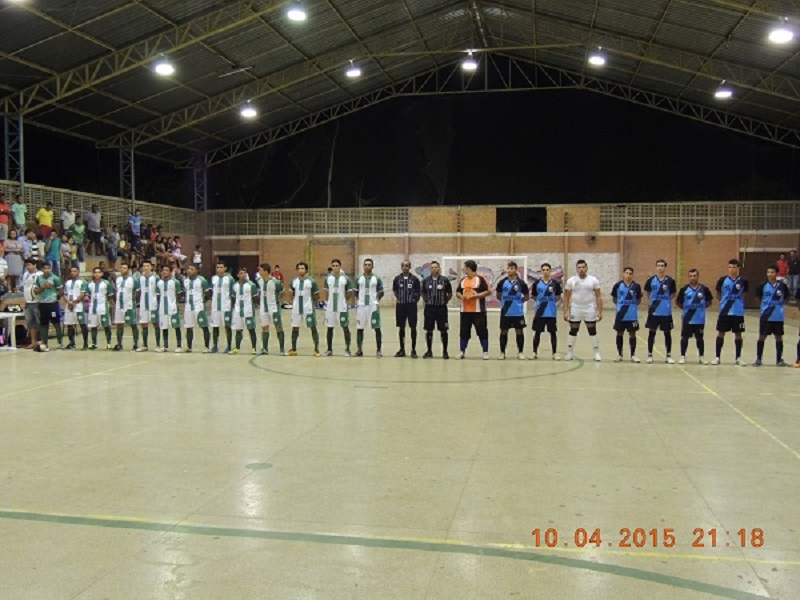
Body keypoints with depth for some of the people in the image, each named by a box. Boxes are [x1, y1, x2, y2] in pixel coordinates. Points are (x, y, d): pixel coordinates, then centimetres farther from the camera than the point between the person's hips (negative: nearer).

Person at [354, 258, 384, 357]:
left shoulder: (377, 278, 1)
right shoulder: (358, 278, 6)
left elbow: (381, 292, 5)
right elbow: (356, 292, 14)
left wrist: (376, 300, -7)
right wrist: (357, 301, 1)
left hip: (373, 306, -2)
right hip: (361, 306, 2)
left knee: (377, 328, -2)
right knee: (359, 328, 6)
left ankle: (379, 350, 6)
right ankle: (359, 350, 16)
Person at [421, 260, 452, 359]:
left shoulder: (445, 280, -3)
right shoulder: (426, 280, 3)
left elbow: (450, 294, 6)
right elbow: (423, 293, 16)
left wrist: (444, 302, 4)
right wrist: (427, 302, 8)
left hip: (441, 308, -2)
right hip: (429, 308, 2)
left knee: (443, 330, 1)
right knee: (429, 330, 5)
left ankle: (445, 351, 11)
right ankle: (429, 351, 16)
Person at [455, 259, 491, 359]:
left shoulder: (480, 279, -7)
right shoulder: (463, 280, 13)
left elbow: (488, 291, -11)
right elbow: (457, 292, 20)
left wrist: (475, 296, -17)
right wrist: (461, 296, -4)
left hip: (478, 311, -6)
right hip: (465, 311, 6)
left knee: (482, 332, -1)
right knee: (464, 332, 7)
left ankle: (485, 352, 7)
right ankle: (462, 352, 15)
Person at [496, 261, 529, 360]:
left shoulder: (521, 283, -2)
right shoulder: (502, 282, 0)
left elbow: (527, 297, 5)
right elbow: (498, 295, 11)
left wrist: (518, 301, -3)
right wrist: (506, 301, 5)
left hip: (518, 312, -1)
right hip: (505, 312, 1)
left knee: (519, 331, 5)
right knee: (503, 331, 7)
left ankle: (520, 352, 16)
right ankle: (502, 352, 17)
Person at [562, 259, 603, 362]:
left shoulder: (593, 280, -3)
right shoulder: (571, 280, -1)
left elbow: (598, 297, -1)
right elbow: (566, 297, 2)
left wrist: (600, 311, -7)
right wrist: (566, 311, -4)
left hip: (590, 310, -1)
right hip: (575, 309, 1)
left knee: (592, 331, 2)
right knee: (573, 331, 7)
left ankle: (597, 353, 10)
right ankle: (570, 353, 16)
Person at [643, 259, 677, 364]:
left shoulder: (670, 281, -4)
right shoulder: (651, 280, -2)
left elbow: (673, 294, 8)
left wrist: (665, 300, 0)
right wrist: (651, 302, 7)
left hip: (666, 312, 0)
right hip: (653, 311, 0)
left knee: (667, 333, 7)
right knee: (652, 332, 6)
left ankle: (669, 356, 17)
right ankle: (650, 355, 16)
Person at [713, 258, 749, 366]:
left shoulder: (743, 281, -2)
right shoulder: (723, 280, -2)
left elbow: (744, 294, 12)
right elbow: (718, 294, 9)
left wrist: (738, 302, 6)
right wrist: (724, 301, 6)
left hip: (738, 312, 0)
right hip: (724, 311, 0)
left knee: (738, 334, 6)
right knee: (721, 333, 5)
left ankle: (738, 358, 15)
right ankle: (717, 357, 13)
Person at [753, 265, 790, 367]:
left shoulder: (782, 286, -4)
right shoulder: (763, 286, -5)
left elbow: (786, 298, 9)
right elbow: (758, 297, 8)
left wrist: (780, 303, 0)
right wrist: (765, 304, 6)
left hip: (778, 316, 1)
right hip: (765, 316, 0)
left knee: (779, 337, 9)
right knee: (762, 336, 3)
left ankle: (779, 359, 22)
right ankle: (758, 359, 11)